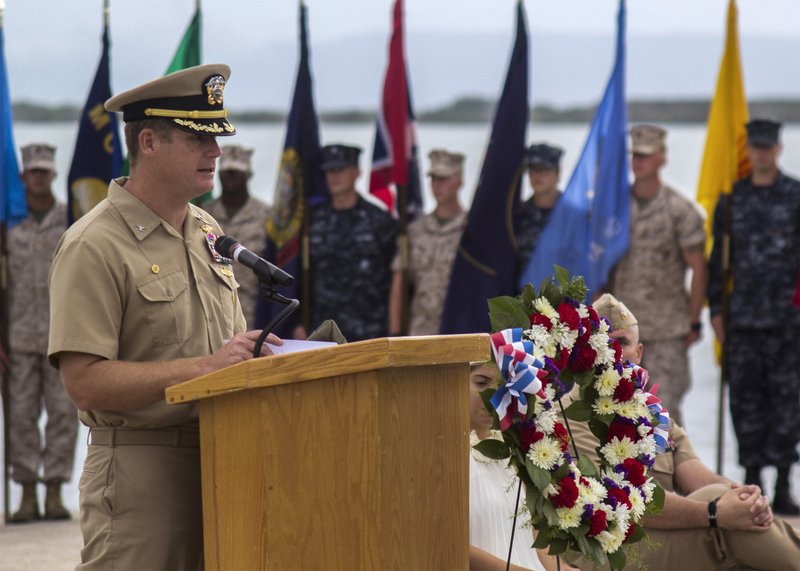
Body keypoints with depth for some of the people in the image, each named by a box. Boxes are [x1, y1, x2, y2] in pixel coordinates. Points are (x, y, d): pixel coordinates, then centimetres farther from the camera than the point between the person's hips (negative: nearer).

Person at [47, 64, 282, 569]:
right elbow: (85, 382, -18)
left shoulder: (208, 233, 15)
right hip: (139, 468, -7)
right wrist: (202, 367, -21)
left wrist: (254, 353, 1)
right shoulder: (95, 247, -11)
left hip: (217, 461, 7)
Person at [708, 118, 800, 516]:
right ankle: (752, 484, 12)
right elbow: (718, 255, 12)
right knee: (746, 400, 4)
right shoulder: (732, 197, 9)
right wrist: (716, 308, 7)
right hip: (742, 319, 2)